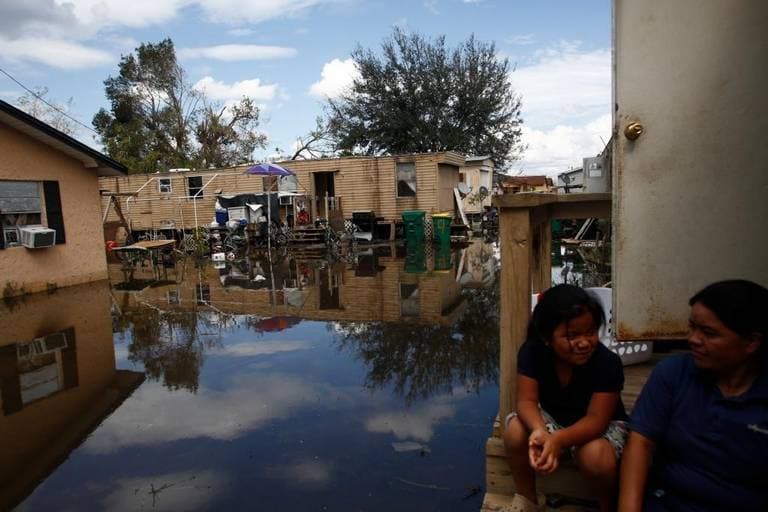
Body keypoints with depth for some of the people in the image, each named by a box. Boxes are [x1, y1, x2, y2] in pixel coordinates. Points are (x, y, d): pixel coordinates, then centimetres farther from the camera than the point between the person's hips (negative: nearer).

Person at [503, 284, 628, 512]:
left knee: (595, 456, -35)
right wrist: (539, 431, -45)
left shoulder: (608, 363, -28)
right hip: (551, 417, 3)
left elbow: (596, 419, -29)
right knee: (515, 431, -26)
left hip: (599, 425, -2)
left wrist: (558, 440, -48)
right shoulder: (532, 352, -20)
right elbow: (527, 401, -21)